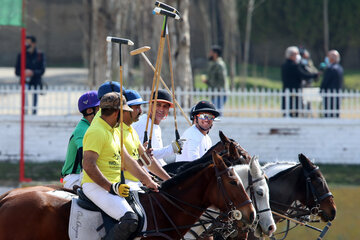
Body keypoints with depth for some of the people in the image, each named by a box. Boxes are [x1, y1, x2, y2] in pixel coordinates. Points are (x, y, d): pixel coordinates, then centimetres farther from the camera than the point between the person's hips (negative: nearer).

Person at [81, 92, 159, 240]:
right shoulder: (97, 132, -14)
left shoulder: (114, 132, 18)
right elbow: (88, 165, -21)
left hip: (112, 186, 11)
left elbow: (127, 161, 22)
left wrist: (148, 181, 16)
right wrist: (111, 187, -23)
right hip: (96, 187, -11)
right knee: (130, 220, -27)